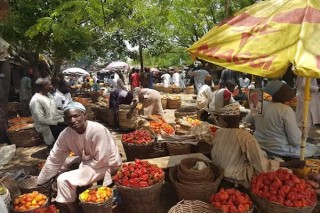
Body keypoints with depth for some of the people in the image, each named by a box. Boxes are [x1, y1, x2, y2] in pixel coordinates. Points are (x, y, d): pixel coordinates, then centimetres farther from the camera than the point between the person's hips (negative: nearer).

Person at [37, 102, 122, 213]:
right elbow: (54, 159, -1)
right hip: (88, 161, 7)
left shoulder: (97, 130, -29)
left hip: (106, 165, -7)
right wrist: (39, 183, 3)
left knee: (63, 180, -16)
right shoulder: (65, 134, -10)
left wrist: (83, 166, -12)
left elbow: (101, 161, -25)